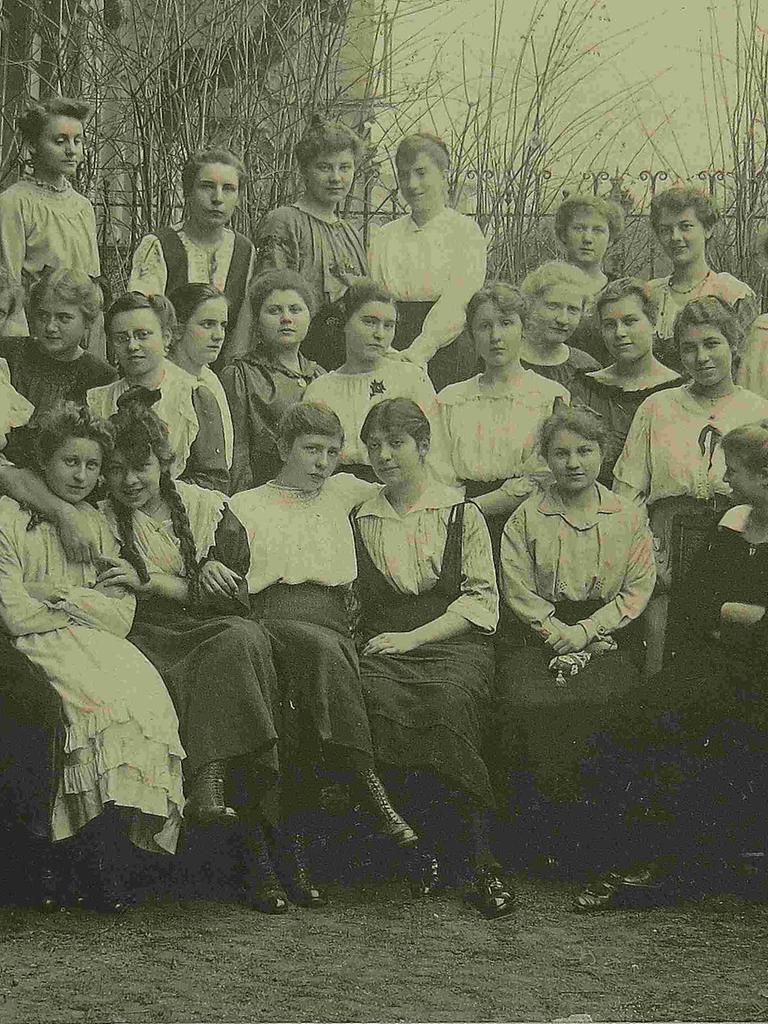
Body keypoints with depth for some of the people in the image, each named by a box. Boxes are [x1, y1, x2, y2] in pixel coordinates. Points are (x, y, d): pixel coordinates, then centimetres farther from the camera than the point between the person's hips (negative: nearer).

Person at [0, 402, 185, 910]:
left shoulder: (100, 525, 23)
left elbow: (122, 614, 11)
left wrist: (60, 594, -3)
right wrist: (82, 610, 1)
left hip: (98, 642, 5)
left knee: (143, 690, -31)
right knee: (97, 695, -35)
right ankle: (100, 864, -35)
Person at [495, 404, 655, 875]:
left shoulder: (630, 518, 11)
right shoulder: (527, 517, 9)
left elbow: (638, 590, 4)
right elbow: (519, 590, 2)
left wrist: (586, 630, -7)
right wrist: (559, 633, -11)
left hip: (608, 637, 0)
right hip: (538, 637, 0)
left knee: (601, 704, -29)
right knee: (528, 704, -28)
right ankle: (539, 838, -16)